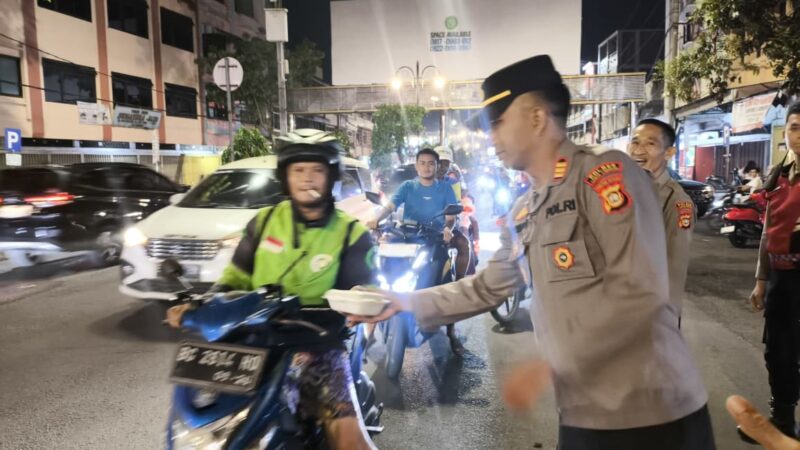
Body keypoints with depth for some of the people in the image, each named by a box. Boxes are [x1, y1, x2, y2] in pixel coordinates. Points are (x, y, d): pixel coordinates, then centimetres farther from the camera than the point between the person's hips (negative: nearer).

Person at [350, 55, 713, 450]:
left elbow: (639, 293, -21)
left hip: (649, 412, -7)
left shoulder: (605, 172, -13)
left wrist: (549, 367, -18)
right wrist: (407, 302, 16)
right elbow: (488, 287, 18)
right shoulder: (530, 209, 11)